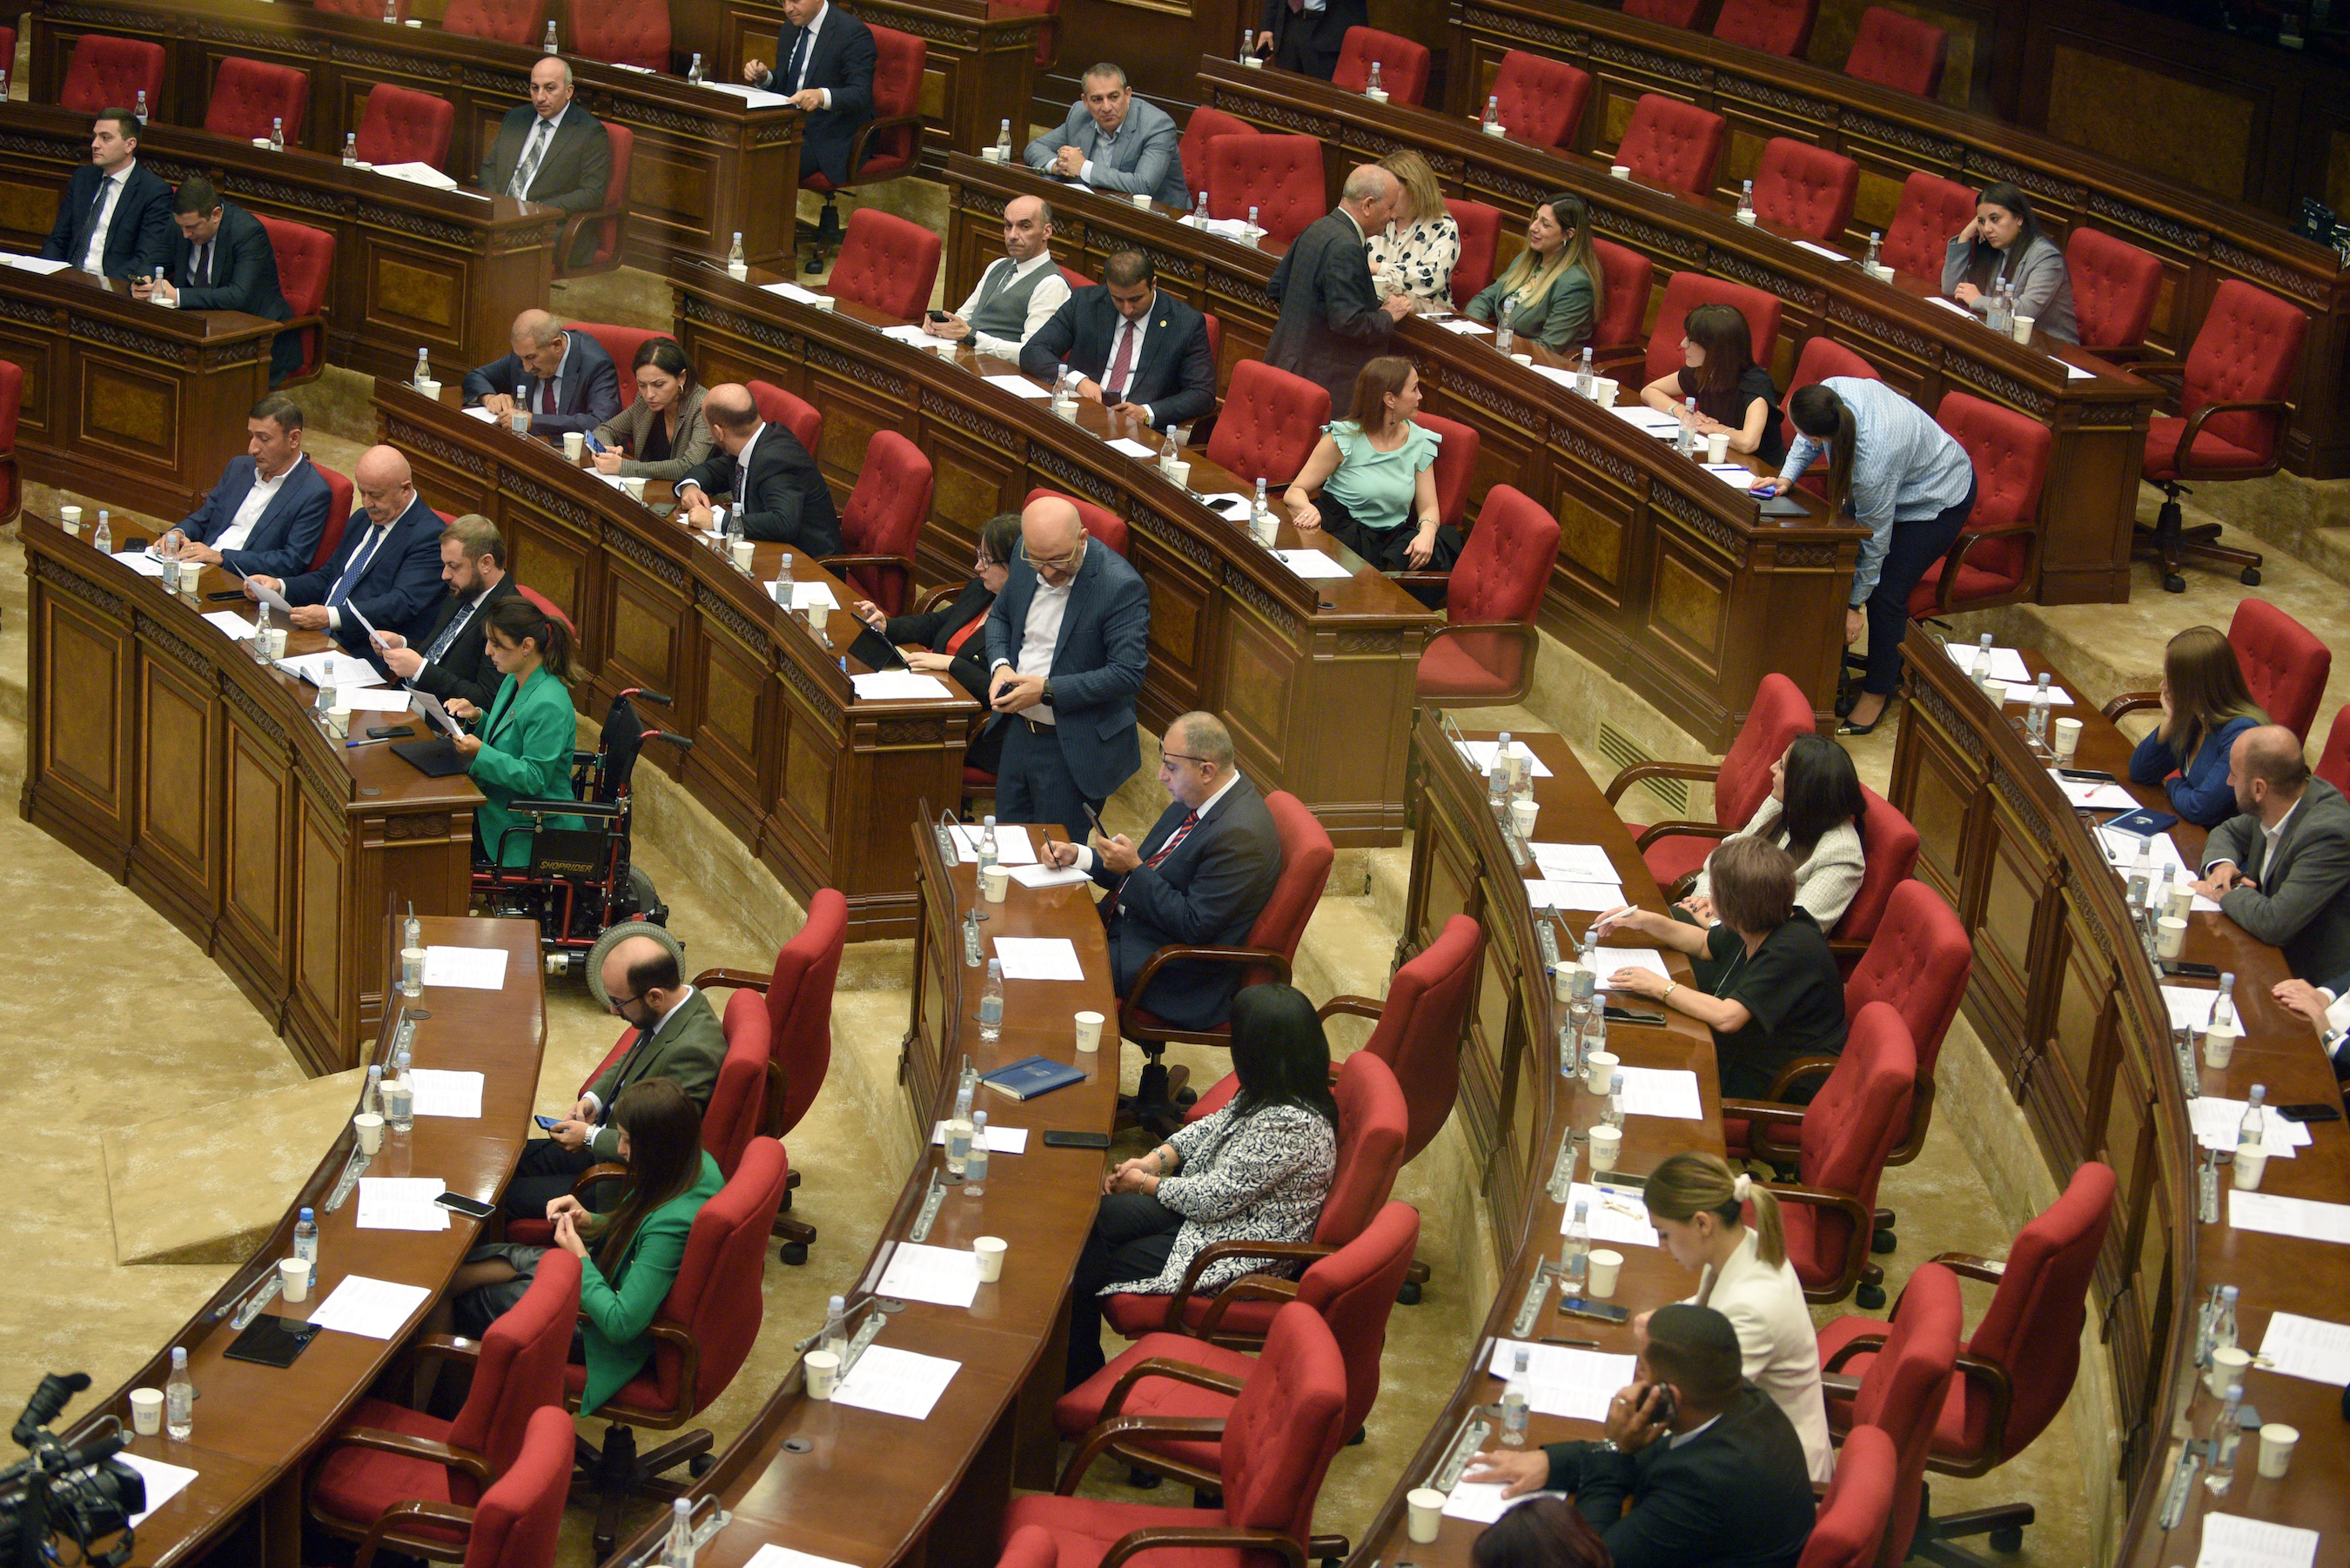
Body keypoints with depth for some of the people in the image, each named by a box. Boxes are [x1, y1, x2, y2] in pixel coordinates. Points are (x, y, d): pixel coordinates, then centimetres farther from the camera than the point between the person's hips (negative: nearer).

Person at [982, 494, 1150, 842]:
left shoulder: (1121, 587, -24)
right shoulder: (1024, 559, -4)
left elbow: (1128, 673, -23)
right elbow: (999, 615, 14)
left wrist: (1047, 691, -25)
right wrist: (1000, 665, -7)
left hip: (1075, 750, -6)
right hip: (1019, 731, 6)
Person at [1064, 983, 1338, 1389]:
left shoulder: (1290, 1126, -32)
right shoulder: (1273, 1095, -3)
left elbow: (1214, 1198, -26)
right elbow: (1213, 1127, 13)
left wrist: (1146, 1184, -11)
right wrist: (1155, 1160, -1)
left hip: (1233, 1256, -10)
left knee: (1084, 1269, -5)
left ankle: (1078, 1387, 17)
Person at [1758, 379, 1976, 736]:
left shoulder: (1873, 460, -44)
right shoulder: (1833, 391, -26)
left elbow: (1875, 539, -29)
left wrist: (1855, 605, -18)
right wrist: (1787, 477, -13)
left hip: (1939, 501, -8)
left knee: (1884, 596, -11)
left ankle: (1878, 693, 6)